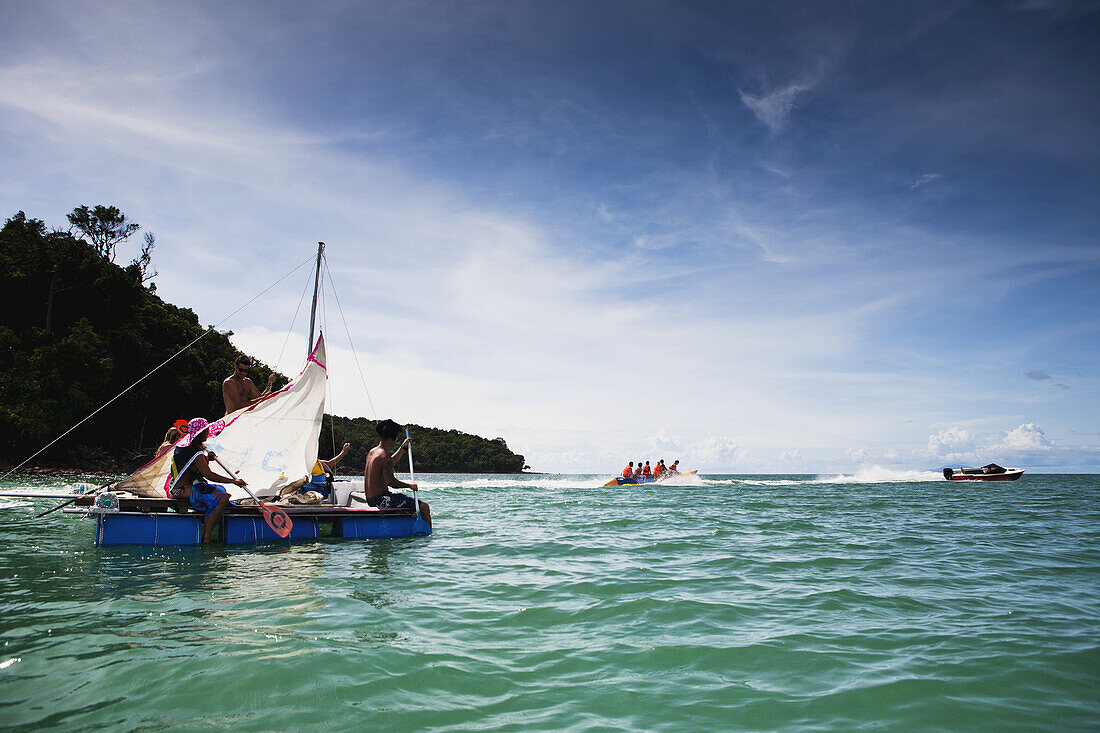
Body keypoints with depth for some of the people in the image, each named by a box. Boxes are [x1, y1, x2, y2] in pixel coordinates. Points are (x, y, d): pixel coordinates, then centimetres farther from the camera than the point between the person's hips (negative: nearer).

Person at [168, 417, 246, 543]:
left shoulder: (182, 444, 12)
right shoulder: (195, 452, -19)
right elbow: (209, 475, -25)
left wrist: (206, 459, 11)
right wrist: (233, 481, -21)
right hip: (184, 492, -11)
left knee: (220, 490, 24)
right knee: (223, 498, -23)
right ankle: (206, 538, -19)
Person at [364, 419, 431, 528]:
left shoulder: (372, 452, 12)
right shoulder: (385, 456, -19)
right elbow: (391, 481, -26)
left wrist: (403, 447, 31)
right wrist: (409, 485, -13)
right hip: (381, 499, -11)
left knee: (410, 501, 32)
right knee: (424, 507, -11)